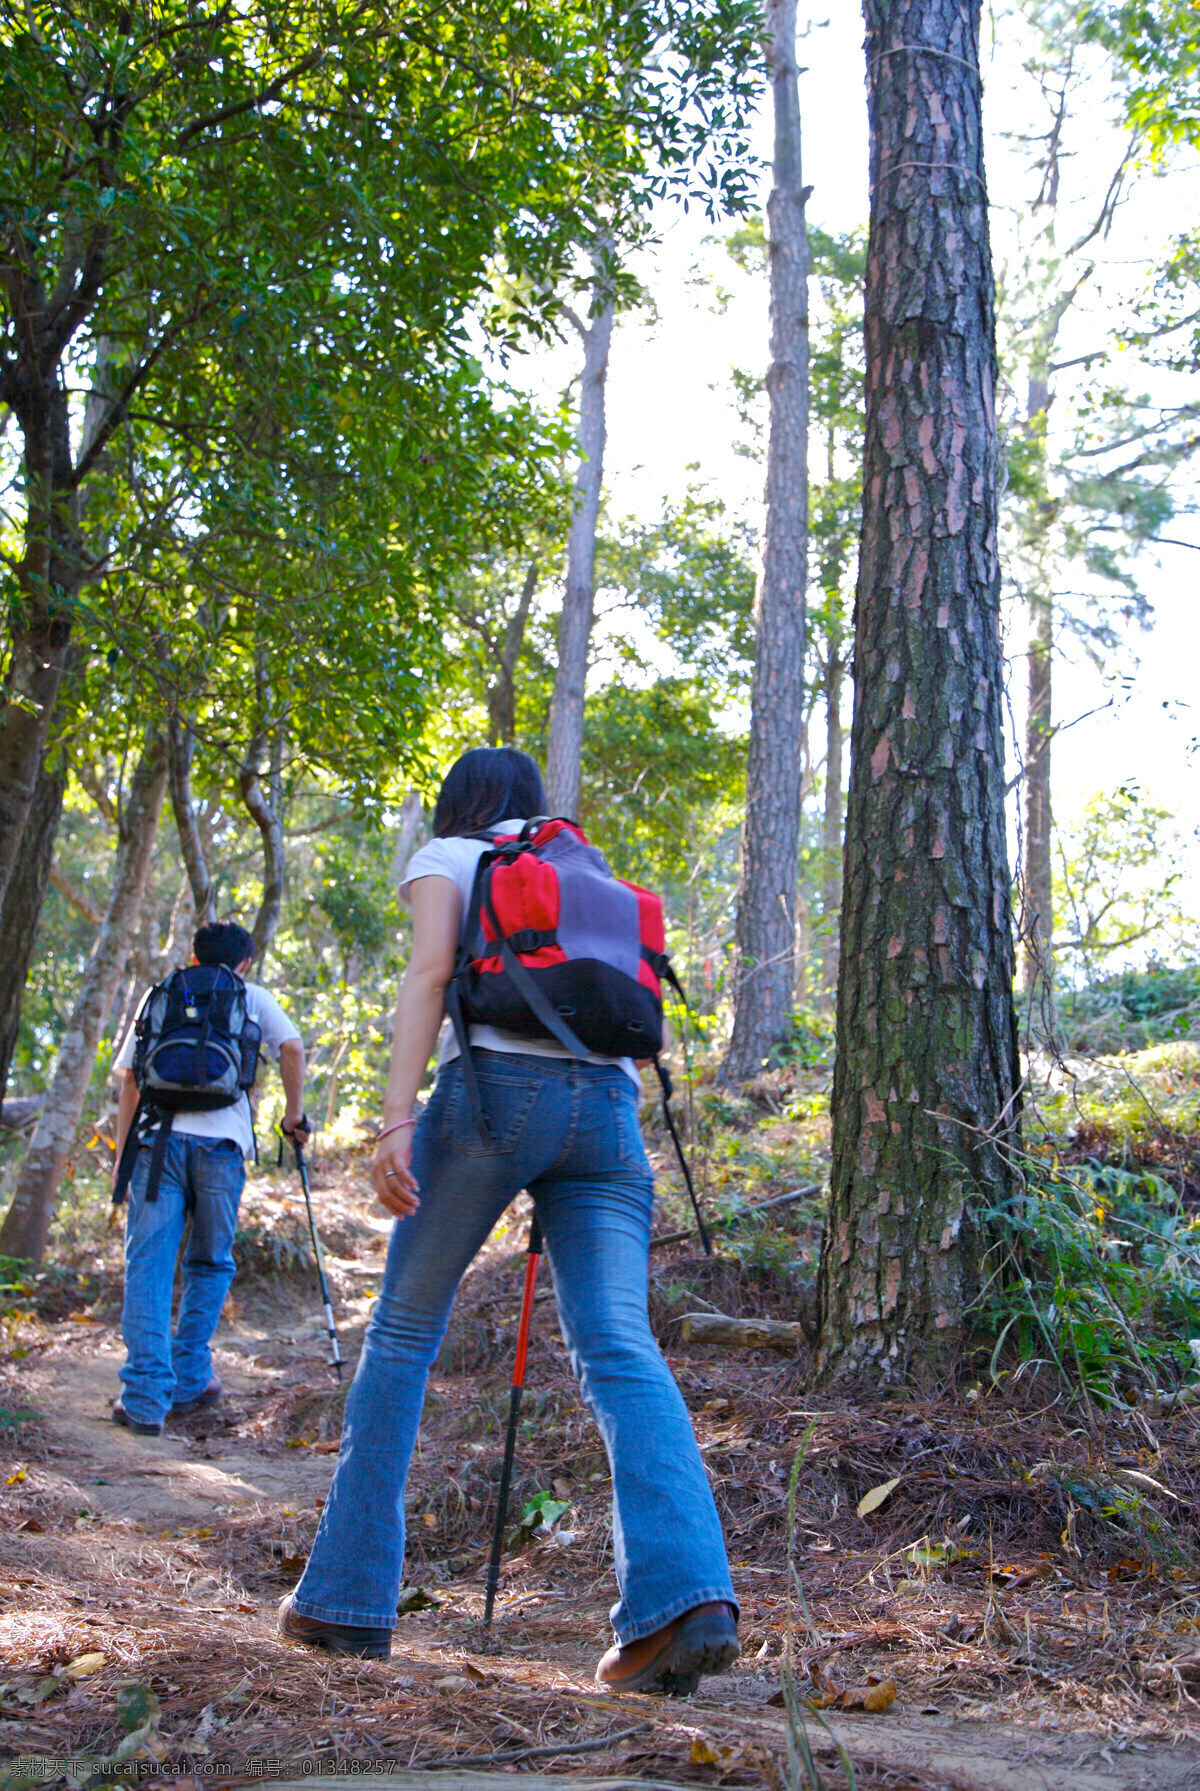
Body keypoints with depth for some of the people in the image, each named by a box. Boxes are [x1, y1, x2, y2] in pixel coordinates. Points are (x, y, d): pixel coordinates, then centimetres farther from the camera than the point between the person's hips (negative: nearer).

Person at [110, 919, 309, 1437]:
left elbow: (130, 1078, 14)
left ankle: (146, 1397, -9)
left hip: (158, 1137, 1)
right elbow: (292, 1049, 2)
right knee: (210, 1264, 15)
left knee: (148, 1266, -1)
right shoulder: (252, 998, 18)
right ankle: (188, 1382, 16)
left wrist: (121, 1150, 16)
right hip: (222, 1141, 0)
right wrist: (294, 1114, 13)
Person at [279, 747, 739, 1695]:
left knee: (403, 1330, 9)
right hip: (609, 1103, 4)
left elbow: (431, 972, -4)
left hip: (495, 1085, -4)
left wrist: (397, 1116, -13)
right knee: (620, 1347, -7)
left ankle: (348, 1596, 12)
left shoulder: (446, 858, 15)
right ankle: (688, 1597, -26)